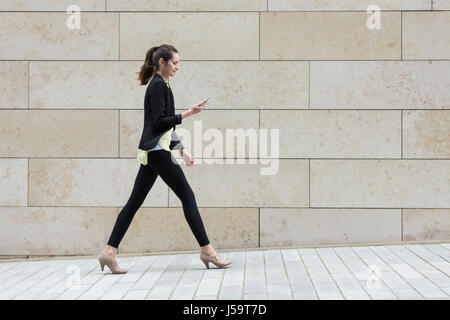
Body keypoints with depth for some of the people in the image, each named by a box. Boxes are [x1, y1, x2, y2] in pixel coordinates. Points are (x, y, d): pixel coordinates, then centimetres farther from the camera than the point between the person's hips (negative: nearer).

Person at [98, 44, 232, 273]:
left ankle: (109, 251, 3)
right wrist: (187, 114, -18)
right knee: (187, 196, -4)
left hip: (153, 150, 10)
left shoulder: (160, 85, 20)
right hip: (157, 150, -10)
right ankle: (206, 250, 3)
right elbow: (160, 121, -18)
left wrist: (181, 150, 23)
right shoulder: (158, 85, -10)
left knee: (135, 201, 5)